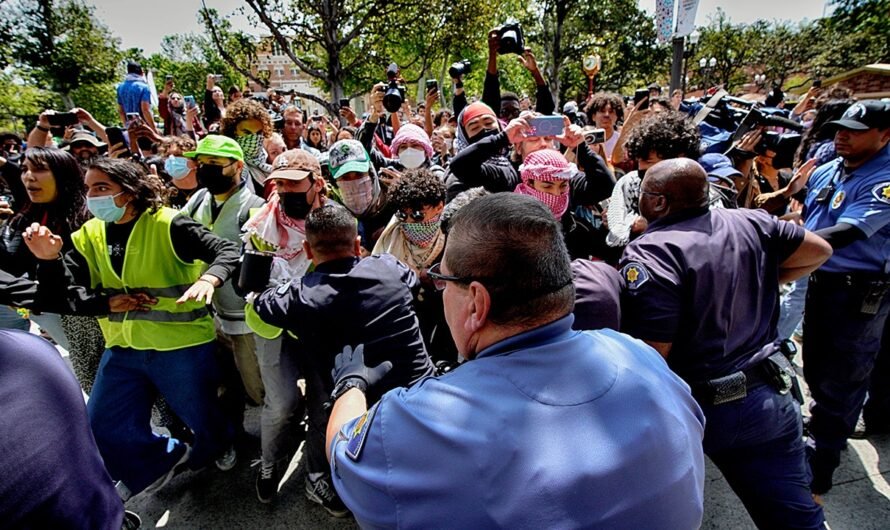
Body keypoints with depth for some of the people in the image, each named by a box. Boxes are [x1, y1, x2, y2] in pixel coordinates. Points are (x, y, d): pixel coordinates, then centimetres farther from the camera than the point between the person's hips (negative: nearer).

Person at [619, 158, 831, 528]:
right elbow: (820, 251, 16)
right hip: (769, 397, 7)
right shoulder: (751, 223, 1)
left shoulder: (649, 253, -22)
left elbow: (649, 353, -26)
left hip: (699, 409, -6)